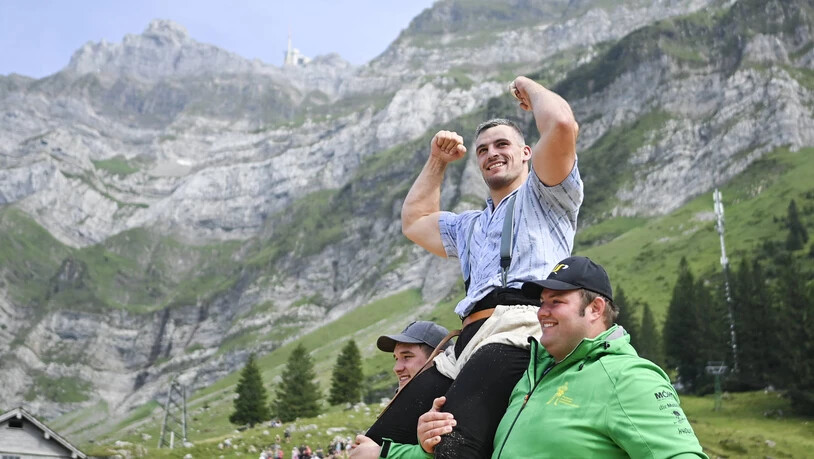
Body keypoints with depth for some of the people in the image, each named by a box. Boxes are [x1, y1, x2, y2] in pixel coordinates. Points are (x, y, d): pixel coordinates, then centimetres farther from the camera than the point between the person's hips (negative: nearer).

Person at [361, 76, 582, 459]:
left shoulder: (542, 194, 17)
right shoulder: (470, 226, 40)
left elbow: (562, 125, 0)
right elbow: (414, 221, 50)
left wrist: (528, 86, 19)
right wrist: (437, 162, 47)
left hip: (518, 332, -7)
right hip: (466, 342, 8)